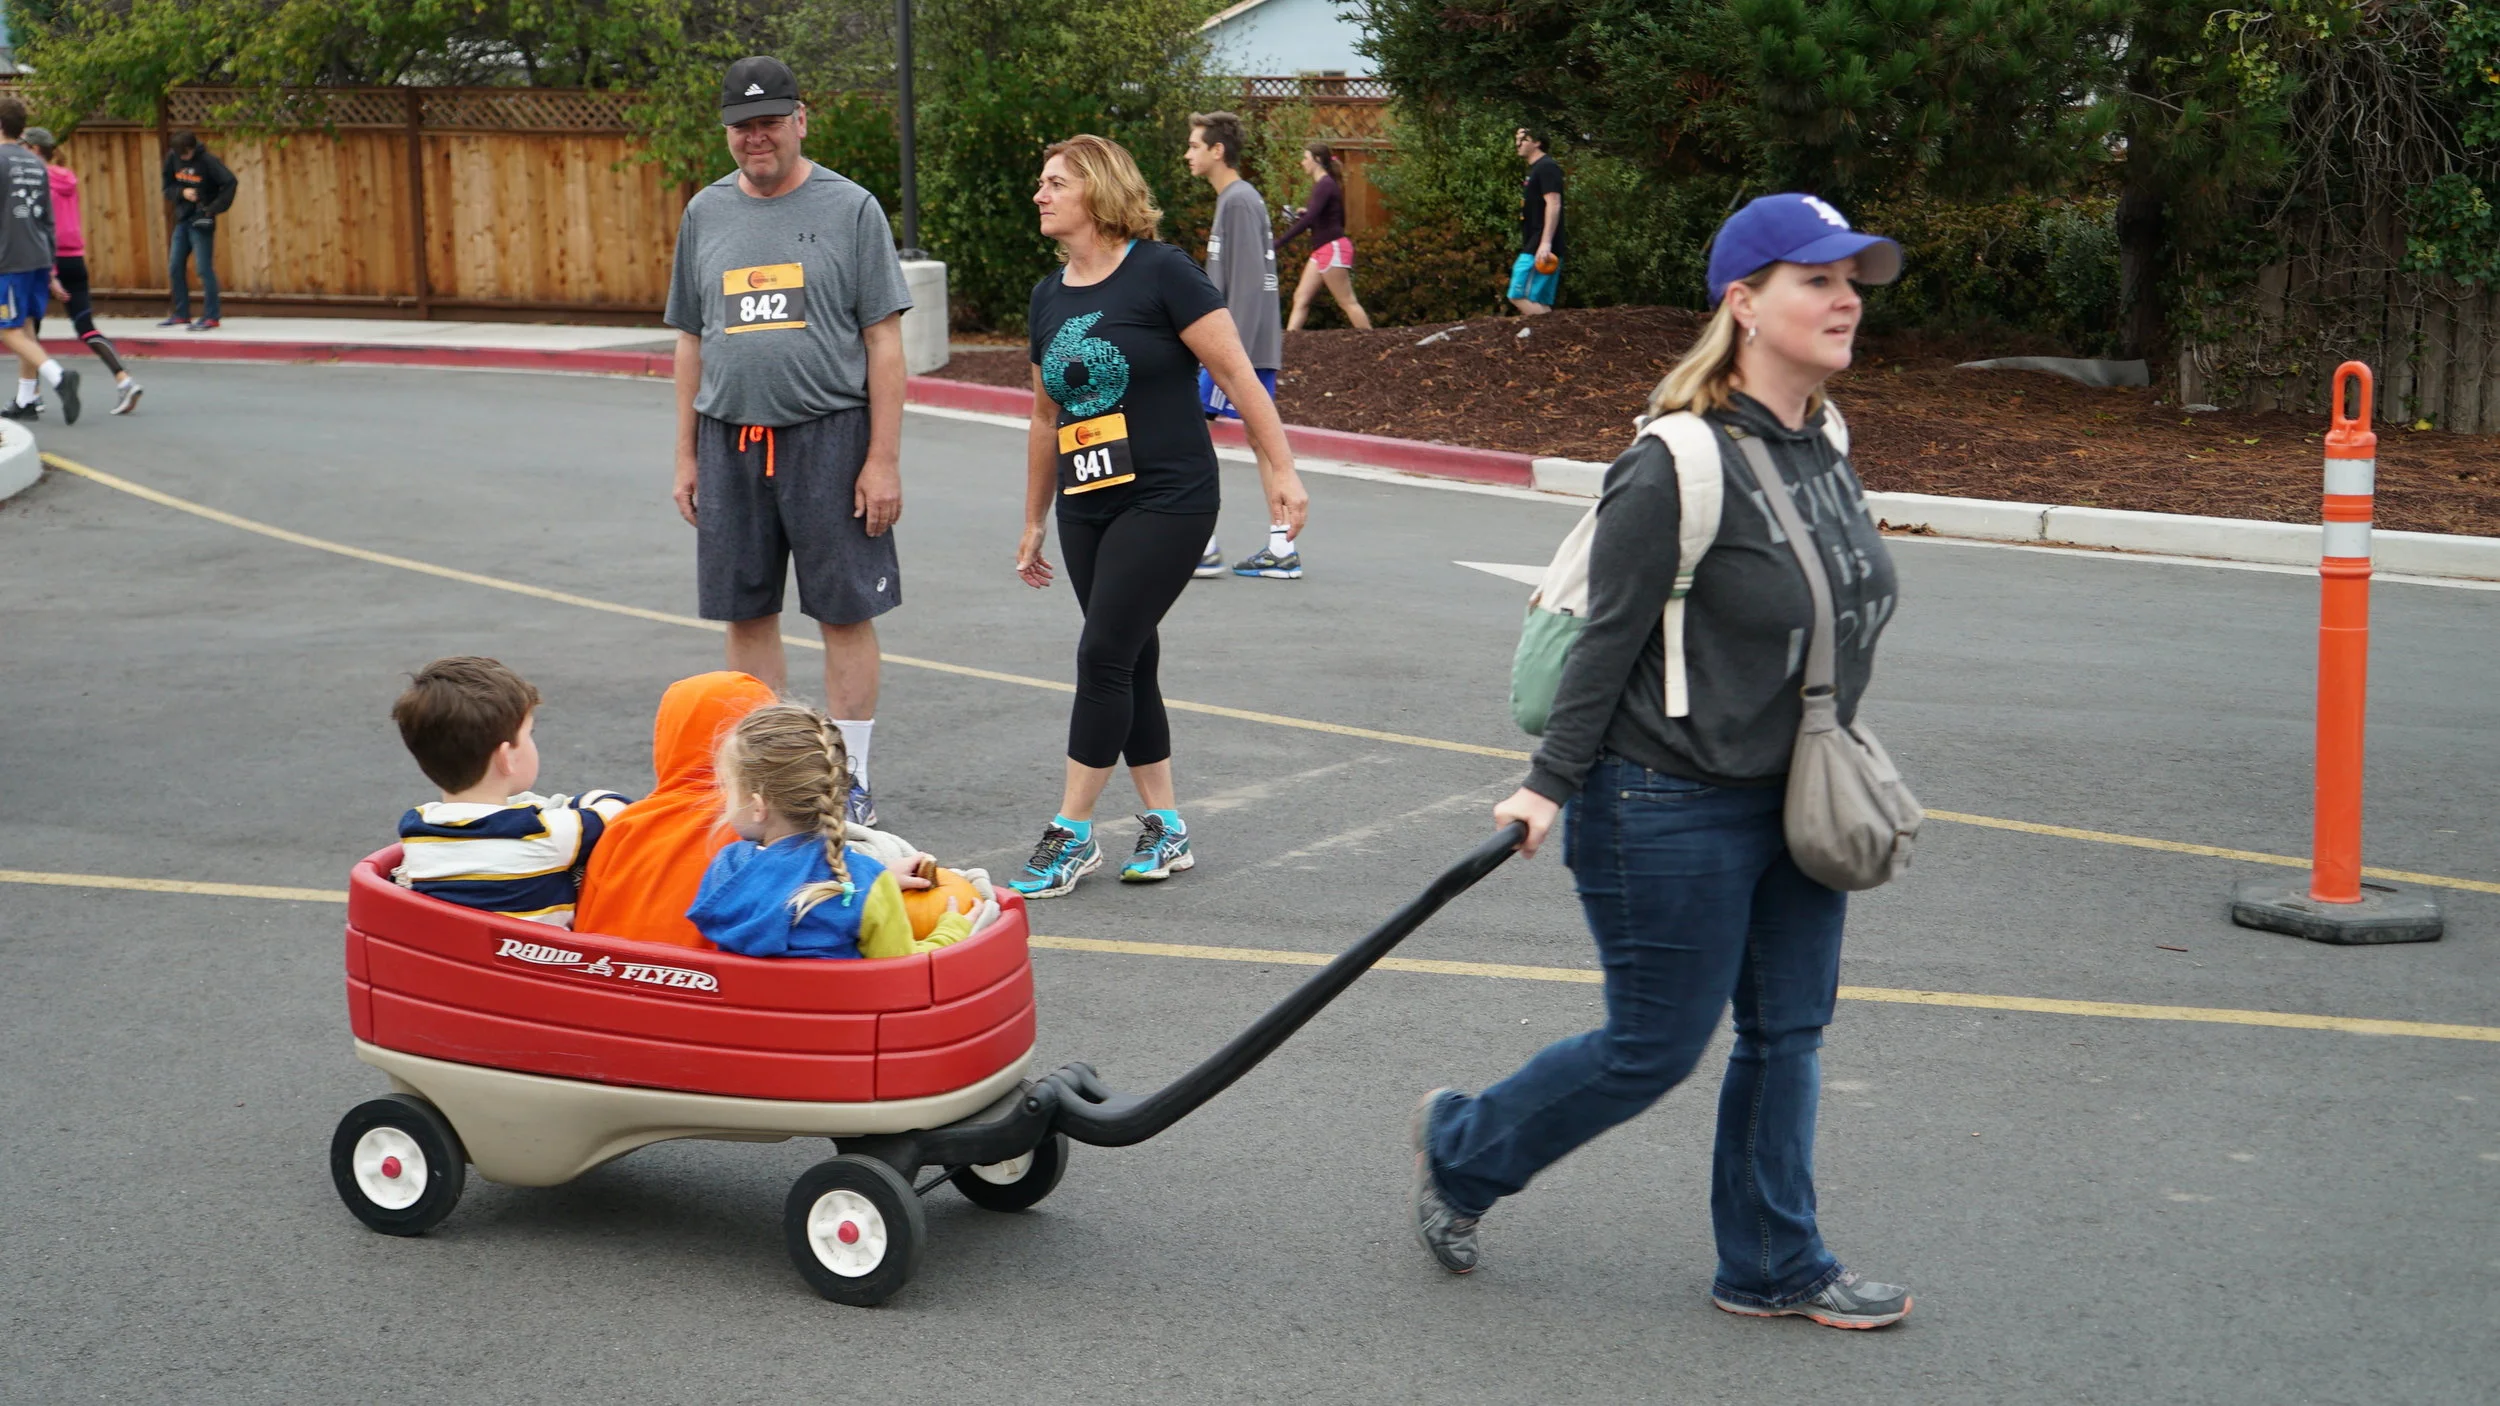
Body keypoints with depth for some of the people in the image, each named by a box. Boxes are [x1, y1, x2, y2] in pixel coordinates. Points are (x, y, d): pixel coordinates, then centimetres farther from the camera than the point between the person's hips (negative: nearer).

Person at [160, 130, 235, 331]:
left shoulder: (208, 161, -14)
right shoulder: (173, 158, 3)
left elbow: (230, 182, -21)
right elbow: (167, 187, 8)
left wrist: (214, 208, -20)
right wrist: (182, 192, -13)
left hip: (201, 222, -7)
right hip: (182, 220, 7)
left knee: (204, 269, -9)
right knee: (175, 269, 9)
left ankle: (211, 318, -6)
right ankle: (182, 314, 21)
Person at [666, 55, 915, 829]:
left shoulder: (849, 209, -1)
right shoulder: (706, 213, 11)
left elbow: (884, 343, -4)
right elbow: (691, 340, 16)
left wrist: (884, 458, -9)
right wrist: (686, 454, 11)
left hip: (828, 437, -4)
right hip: (730, 441, 4)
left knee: (845, 612, 0)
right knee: (745, 614, 8)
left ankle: (849, 780, 10)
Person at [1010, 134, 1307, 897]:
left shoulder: (1160, 273, -9)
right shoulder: (1049, 296, 11)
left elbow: (1236, 372, -10)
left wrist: (1280, 469, -14)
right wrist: (1034, 522, 22)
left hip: (1168, 500, -7)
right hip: (1086, 509, 7)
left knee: (1104, 655, -11)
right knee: (1129, 664, 9)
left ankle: (1072, 833, -3)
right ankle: (1165, 829, 18)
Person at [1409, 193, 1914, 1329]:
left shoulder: (1822, 444, 6)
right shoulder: (1679, 466, -20)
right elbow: (1609, 639, -17)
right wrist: (1550, 786, -15)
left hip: (1793, 801, 8)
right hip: (1673, 809, -8)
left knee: (1787, 1033, 11)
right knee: (1656, 1047, 2)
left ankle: (1772, 1268, 25)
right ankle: (1459, 1151, 24)